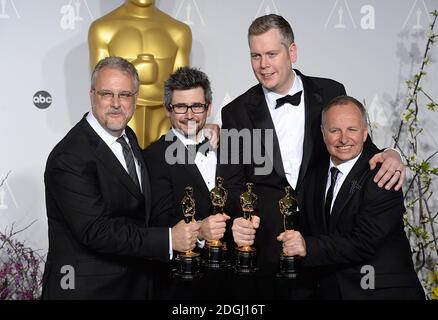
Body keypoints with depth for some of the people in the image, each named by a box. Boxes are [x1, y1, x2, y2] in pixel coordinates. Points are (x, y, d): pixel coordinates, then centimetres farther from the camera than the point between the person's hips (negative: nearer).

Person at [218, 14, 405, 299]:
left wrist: (389, 155, -12)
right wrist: (239, 221, -22)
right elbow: (231, 183, -1)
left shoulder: (330, 93, 1)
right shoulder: (236, 112, 0)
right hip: (264, 242, 0)